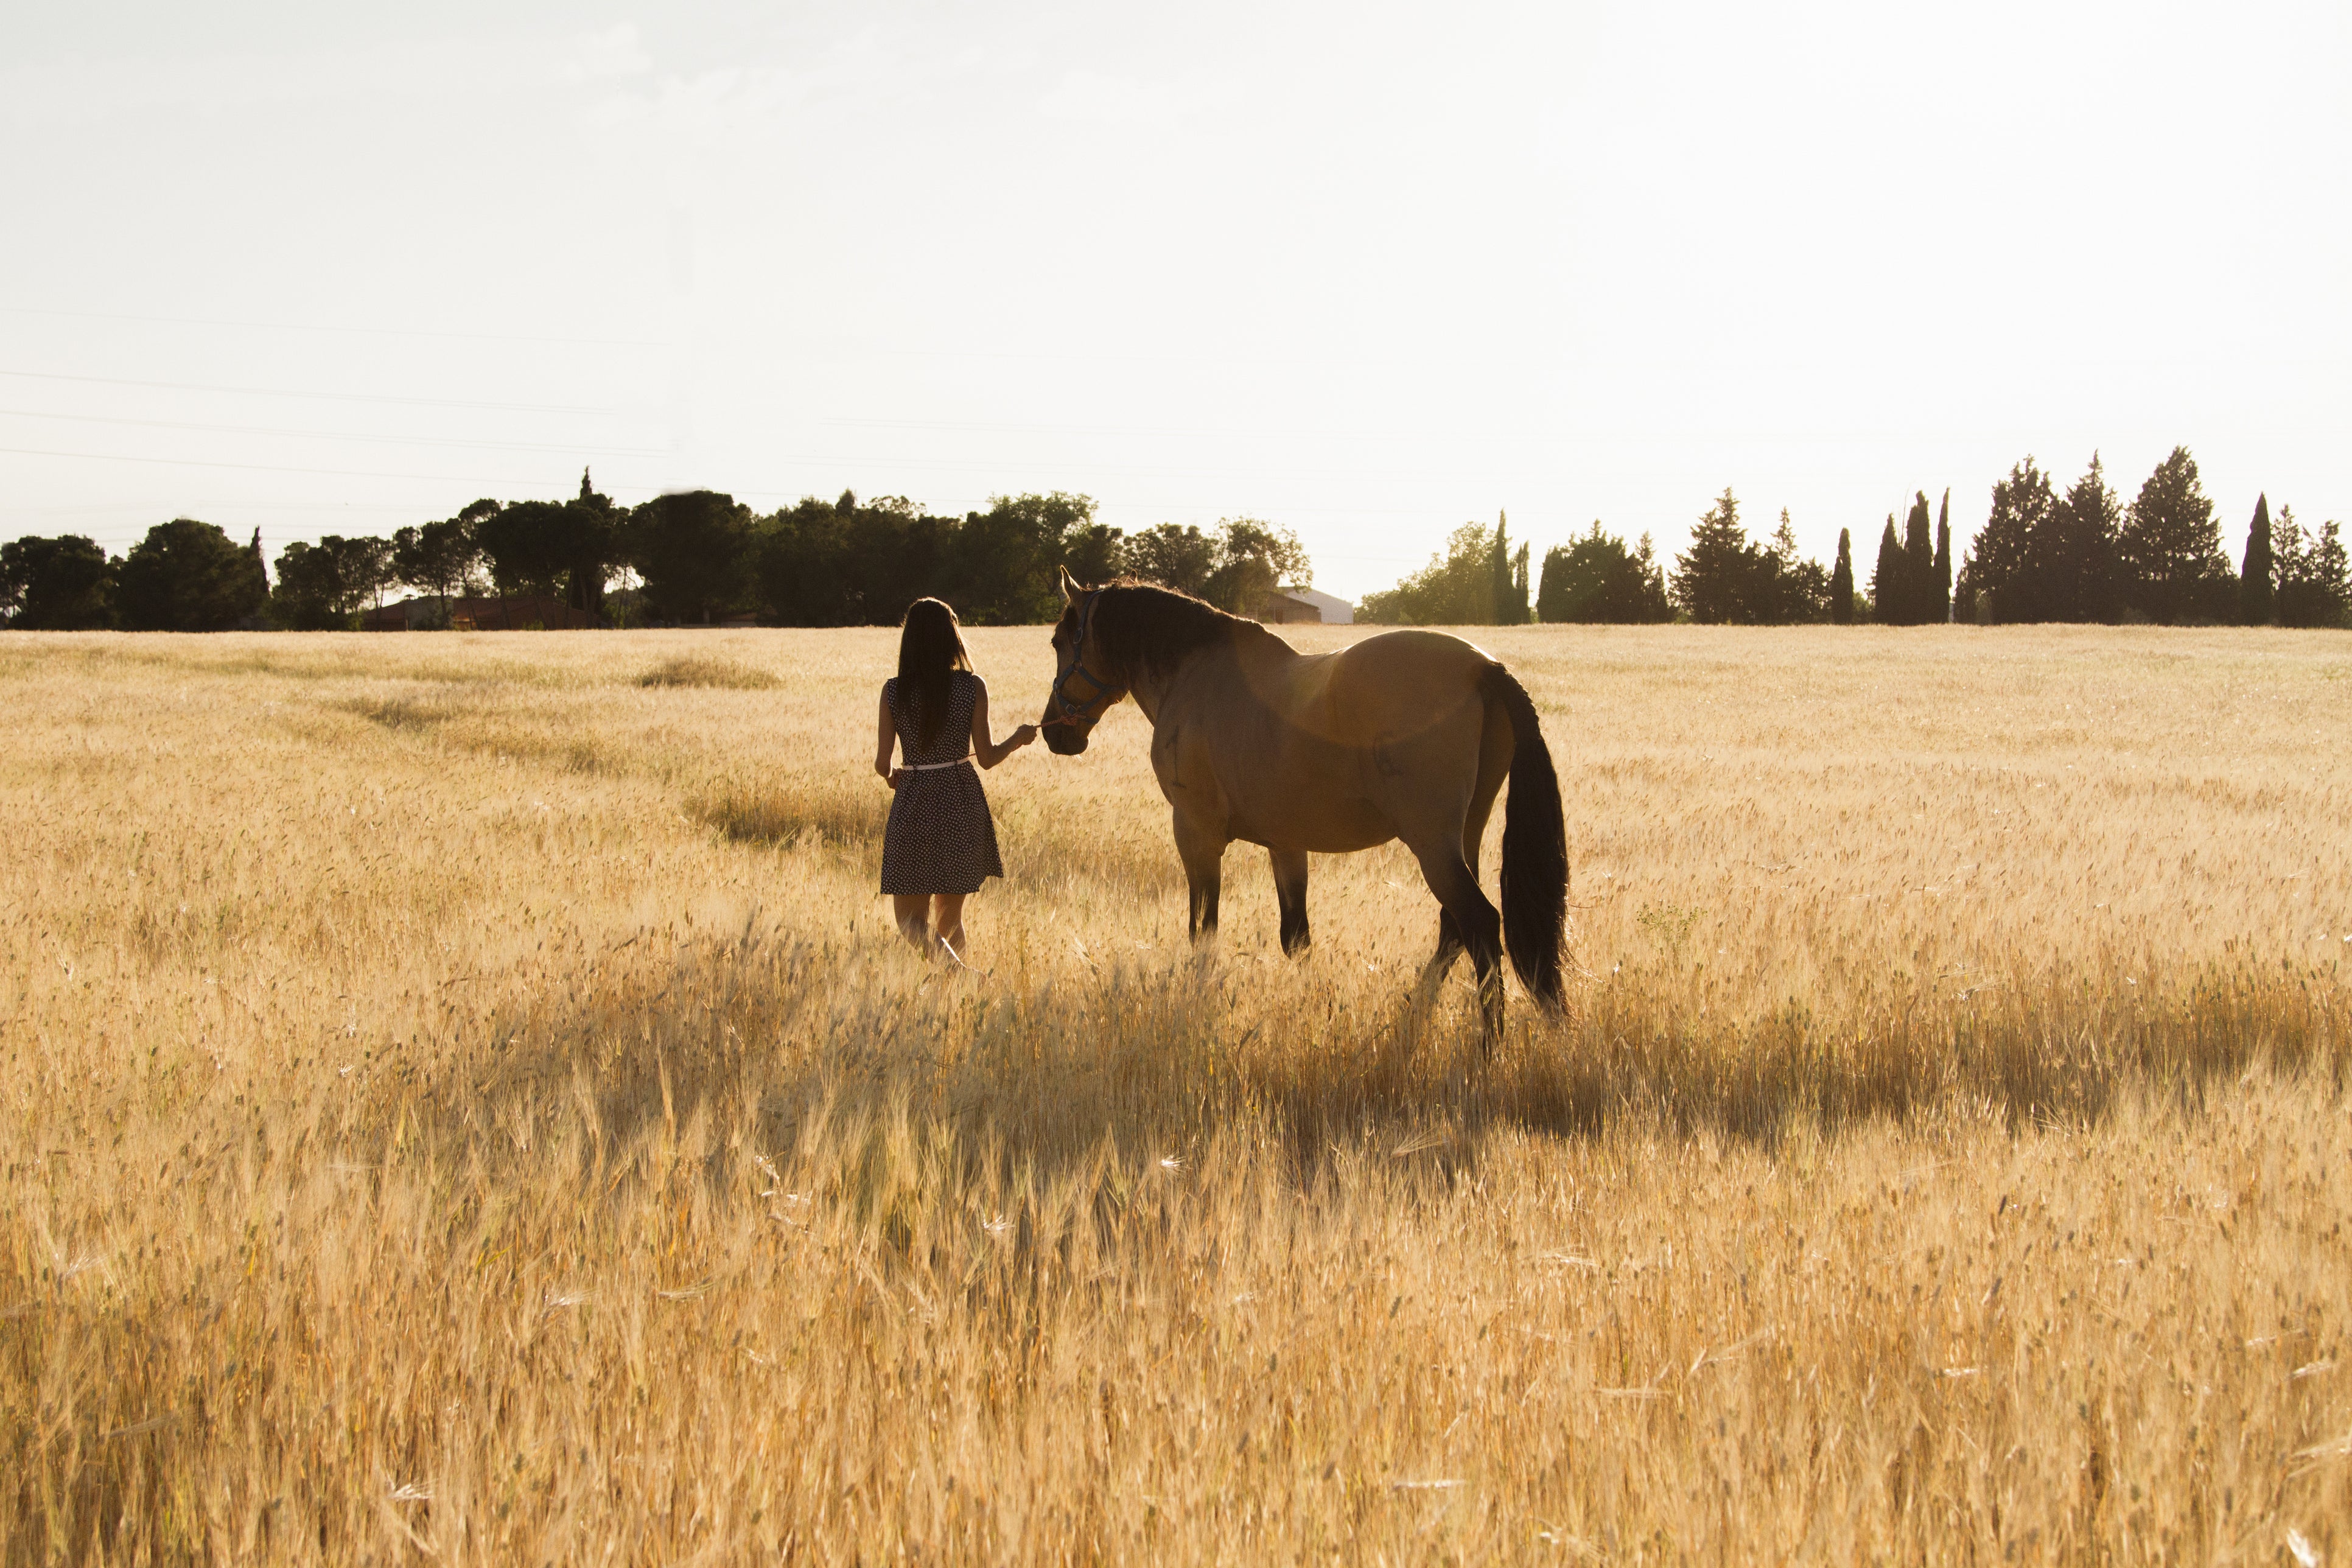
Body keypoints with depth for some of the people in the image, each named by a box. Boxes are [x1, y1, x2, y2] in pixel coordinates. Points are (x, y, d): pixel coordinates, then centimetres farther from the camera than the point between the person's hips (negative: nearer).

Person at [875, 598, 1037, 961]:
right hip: (962, 802, 2)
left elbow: (882, 763, -4)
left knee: (912, 921, 2)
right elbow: (986, 758, -5)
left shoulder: (893, 691, -7)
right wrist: (1019, 739, 14)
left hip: (913, 805, -2)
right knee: (950, 915, 18)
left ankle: (959, 973, -24)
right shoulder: (972, 688, -7)